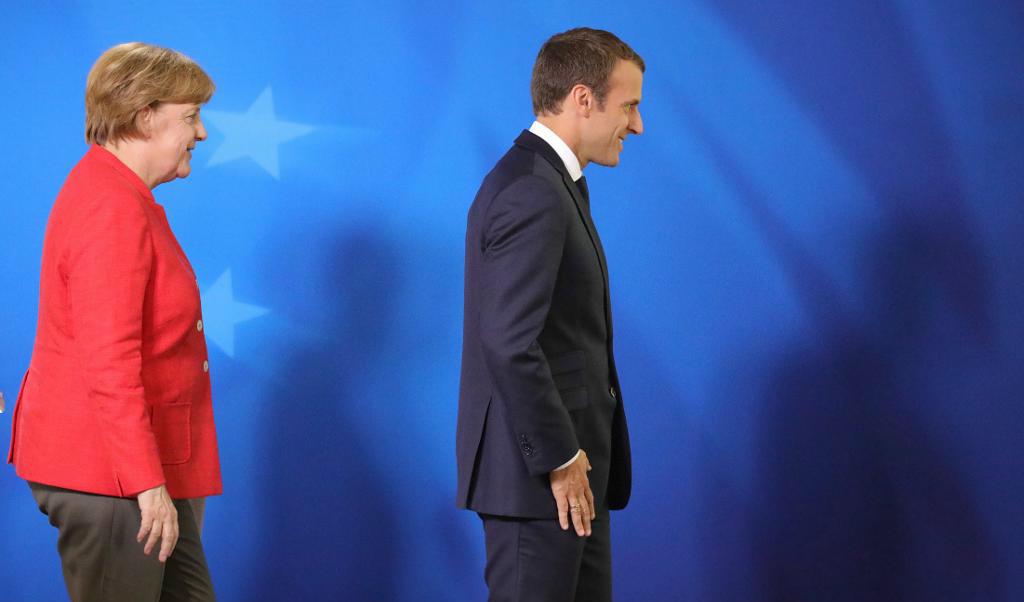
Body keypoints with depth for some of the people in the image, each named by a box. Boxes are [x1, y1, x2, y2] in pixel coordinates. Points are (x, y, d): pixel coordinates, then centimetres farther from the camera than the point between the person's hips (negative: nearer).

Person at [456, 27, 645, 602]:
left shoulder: (548, 181, 15)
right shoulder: (533, 195, -18)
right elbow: (510, 345, -25)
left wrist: (576, 453, 15)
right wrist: (560, 458, -19)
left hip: (569, 467, 10)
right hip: (537, 470, -10)